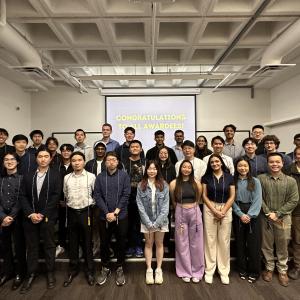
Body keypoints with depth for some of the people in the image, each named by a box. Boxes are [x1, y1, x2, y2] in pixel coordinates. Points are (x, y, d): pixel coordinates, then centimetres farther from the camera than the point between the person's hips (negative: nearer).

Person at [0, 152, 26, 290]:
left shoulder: (22, 178, -4)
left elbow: (21, 200, -8)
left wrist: (11, 217, -12)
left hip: (17, 217, -3)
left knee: (19, 246, 5)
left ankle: (19, 273, 21)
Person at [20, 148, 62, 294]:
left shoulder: (55, 175, -1)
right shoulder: (28, 176, 9)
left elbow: (56, 196, -8)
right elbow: (23, 196, 4)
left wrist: (42, 214, -13)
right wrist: (30, 213, -9)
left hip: (48, 217, -2)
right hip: (30, 217, 3)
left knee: (49, 245, 8)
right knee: (31, 247, 12)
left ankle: (50, 273, 24)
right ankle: (31, 274, 27)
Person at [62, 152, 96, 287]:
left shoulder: (91, 177, -7)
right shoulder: (67, 178, 3)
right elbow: (65, 195, 14)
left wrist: (90, 205, -1)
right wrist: (68, 204, 10)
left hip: (86, 212, -3)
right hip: (71, 212, 3)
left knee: (87, 242, 9)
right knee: (72, 242, 14)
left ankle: (89, 271, 26)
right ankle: (73, 269, 33)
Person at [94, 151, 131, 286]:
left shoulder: (124, 175, -3)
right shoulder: (100, 177, 2)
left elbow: (126, 195, -7)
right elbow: (97, 196, -3)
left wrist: (116, 212, -12)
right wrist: (107, 213, -12)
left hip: (121, 216, -1)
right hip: (104, 216, 1)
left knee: (121, 243, 9)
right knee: (104, 243, 12)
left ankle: (120, 269, 29)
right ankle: (105, 268, 32)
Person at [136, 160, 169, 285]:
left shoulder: (164, 185, -5)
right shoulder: (141, 185, -5)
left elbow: (165, 205, -7)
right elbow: (140, 205, -6)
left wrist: (157, 222, -13)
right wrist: (149, 222, -11)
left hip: (161, 220, 0)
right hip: (147, 221, 0)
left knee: (159, 244, 11)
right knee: (148, 244, 11)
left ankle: (158, 270, 25)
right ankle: (149, 270, 24)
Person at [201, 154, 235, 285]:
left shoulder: (229, 177, 3)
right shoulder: (206, 177, 1)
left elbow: (232, 197, 1)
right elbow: (204, 196, 0)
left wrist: (223, 211, -9)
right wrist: (215, 211, -9)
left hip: (226, 209, 1)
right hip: (210, 209, 0)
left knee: (224, 241, 6)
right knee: (210, 239, 4)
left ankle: (224, 271, 21)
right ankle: (209, 270, 17)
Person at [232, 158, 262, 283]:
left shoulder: (255, 181, 0)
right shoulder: (233, 182, 2)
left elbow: (257, 200, -6)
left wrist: (249, 215, -14)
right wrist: (241, 214, -12)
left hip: (253, 215, -1)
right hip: (238, 215, 1)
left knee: (253, 243, 2)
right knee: (240, 243, 9)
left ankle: (254, 272, 19)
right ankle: (242, 269, 25)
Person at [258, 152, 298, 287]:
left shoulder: (291, 181, -3)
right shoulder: (261, 178, -5)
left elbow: (293, 201, -6)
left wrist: (277, 214, -11)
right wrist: (268, 213, -11)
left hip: (283, 218, 0)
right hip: (265, 218, 0)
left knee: (282, 246, 12)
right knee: (267, 245, 12)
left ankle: (282, 270, 32)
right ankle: (269, 268, 32)